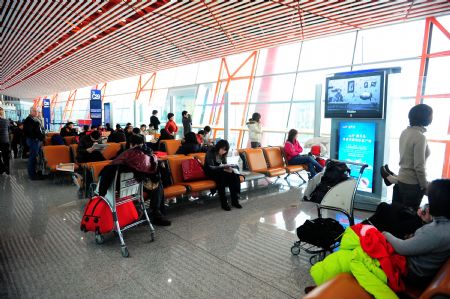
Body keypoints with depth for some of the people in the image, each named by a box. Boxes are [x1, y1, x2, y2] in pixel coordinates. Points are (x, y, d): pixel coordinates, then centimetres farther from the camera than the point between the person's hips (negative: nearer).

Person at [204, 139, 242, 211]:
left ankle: (234, 200, -21)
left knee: (232, 175, -23)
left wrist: (228, 168, -18)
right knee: (221, 176, -37)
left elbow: (224, 164, 6)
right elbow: (211, 167, -24)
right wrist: (223, 168, -37)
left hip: (219, 171, 6)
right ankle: (223, 202, -30)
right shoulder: (210, 153, -17)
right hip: (210, 172, -6)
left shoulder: (222, 154, 2)